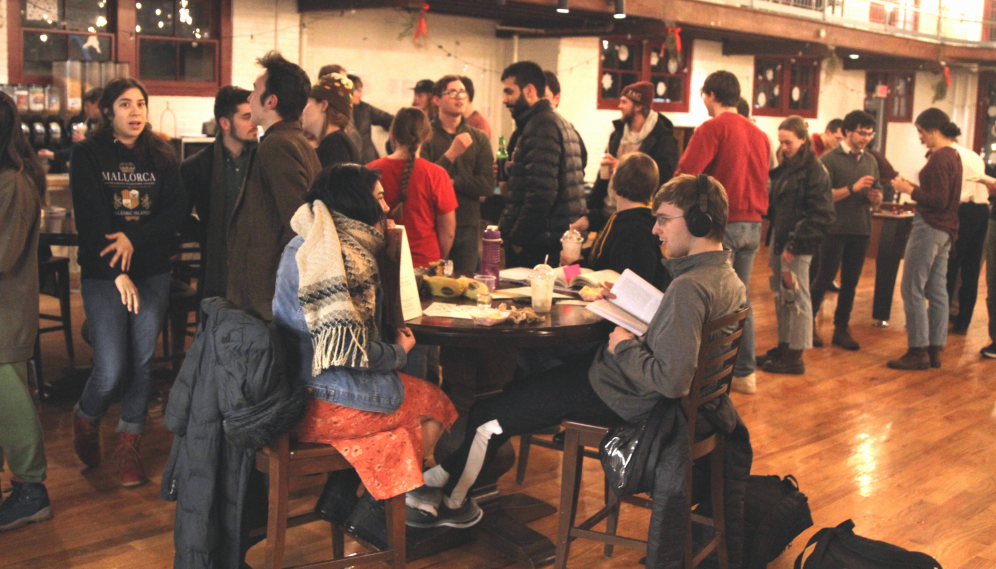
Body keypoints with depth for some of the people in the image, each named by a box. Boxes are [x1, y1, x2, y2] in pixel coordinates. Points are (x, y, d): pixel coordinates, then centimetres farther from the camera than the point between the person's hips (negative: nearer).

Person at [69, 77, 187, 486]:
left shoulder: (161, 156, 7)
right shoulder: (88, 155, -1)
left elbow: (177, 210, -1)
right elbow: (90, 219, -10)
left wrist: (134, 238, -17)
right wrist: (117, 273, -19)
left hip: (153, 272, 3)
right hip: (102, 275, -3)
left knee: (142, 362, 4)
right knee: (111, 369, -7)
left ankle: (129, 448, 20)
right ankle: (85, 420, 26)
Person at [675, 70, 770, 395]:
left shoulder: (712, 128, -9)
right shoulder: (759, 134, 13)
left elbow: (685, 174, -16)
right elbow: (762, 179, 18)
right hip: (753, 224, 7)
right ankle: (745, 372, 19)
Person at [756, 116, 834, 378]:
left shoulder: (814, 170, -10)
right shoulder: (785, 168, 15)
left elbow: (821, 214, -15)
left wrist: (795, 244, -18)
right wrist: (772, 241, 9)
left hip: (797, 244, -8)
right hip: (779, 240, 8)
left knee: (796, 297, -3)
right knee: (781, 296, 13)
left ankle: (795, 357, 3)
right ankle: (784, 347, 22)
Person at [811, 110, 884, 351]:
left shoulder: (870, 161, 13)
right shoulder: (830, 159, -5)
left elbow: (878, 197, 17)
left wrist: (876, 197, -6)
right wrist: (853, 188, -21)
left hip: (861, 229, 5)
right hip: (835, 229, -5)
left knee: (850, 282, 8)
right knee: (825, 278, 1)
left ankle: (842, 329, 16)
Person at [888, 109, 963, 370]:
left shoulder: (940, 158, -17)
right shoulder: (953, 155, 13)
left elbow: (938, 200, -21)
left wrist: (910, 190, -12)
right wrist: (915, 190, 9)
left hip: (930, 228, -10)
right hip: (945, 230, 10)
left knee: (912, 289, -4)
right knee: (937, 289, 11)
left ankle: (918, 351, -2)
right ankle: (935, 349, 16)